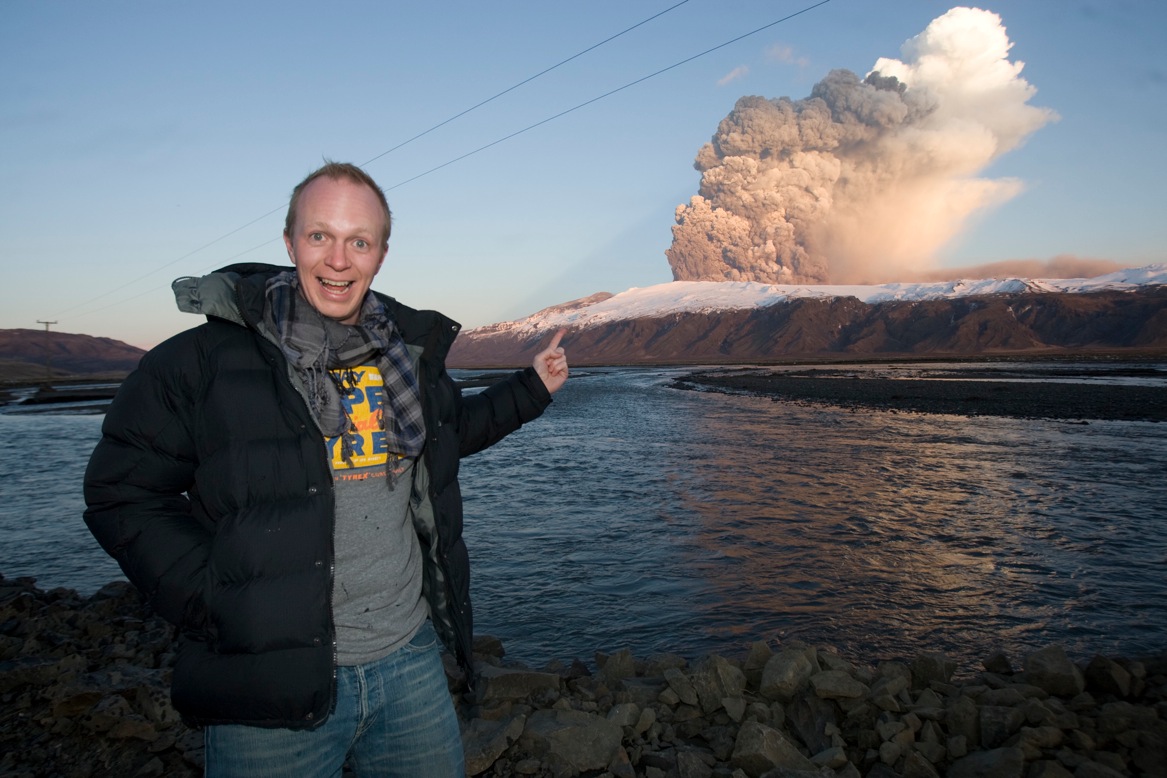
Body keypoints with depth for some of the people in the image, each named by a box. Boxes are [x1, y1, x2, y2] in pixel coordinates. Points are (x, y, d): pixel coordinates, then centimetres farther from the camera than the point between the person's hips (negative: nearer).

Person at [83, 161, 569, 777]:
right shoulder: (205, 357, -9)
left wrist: (531, 388, 20)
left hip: (410, 663, 5)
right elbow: (121, 491, -4)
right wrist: (212, 602, -12)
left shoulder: (410, 350, 7)